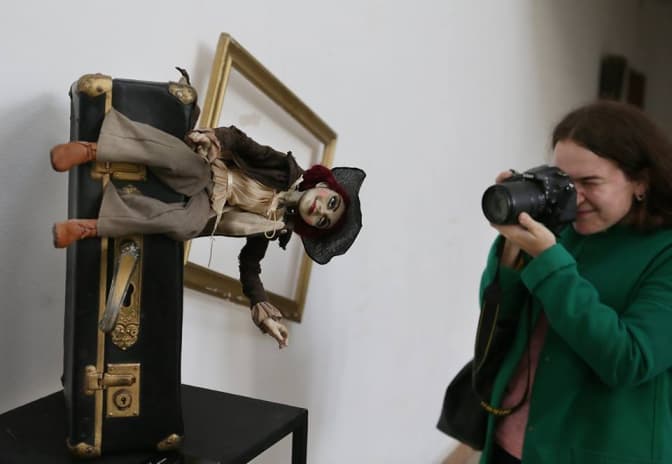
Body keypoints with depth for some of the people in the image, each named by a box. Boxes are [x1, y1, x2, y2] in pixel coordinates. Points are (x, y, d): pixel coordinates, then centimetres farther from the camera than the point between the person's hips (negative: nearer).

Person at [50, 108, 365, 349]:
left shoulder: (274, 228, 4)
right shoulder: (288, 171, -3)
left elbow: (249, 263, 9)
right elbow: (241, 142, -5)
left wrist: (260, 306, -6)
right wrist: (213, 137, -26)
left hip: (205, 208, 2)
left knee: (185, 224, -35)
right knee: (193, 166, -38)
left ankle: (88, 227, -35)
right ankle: (90, 150, -37)